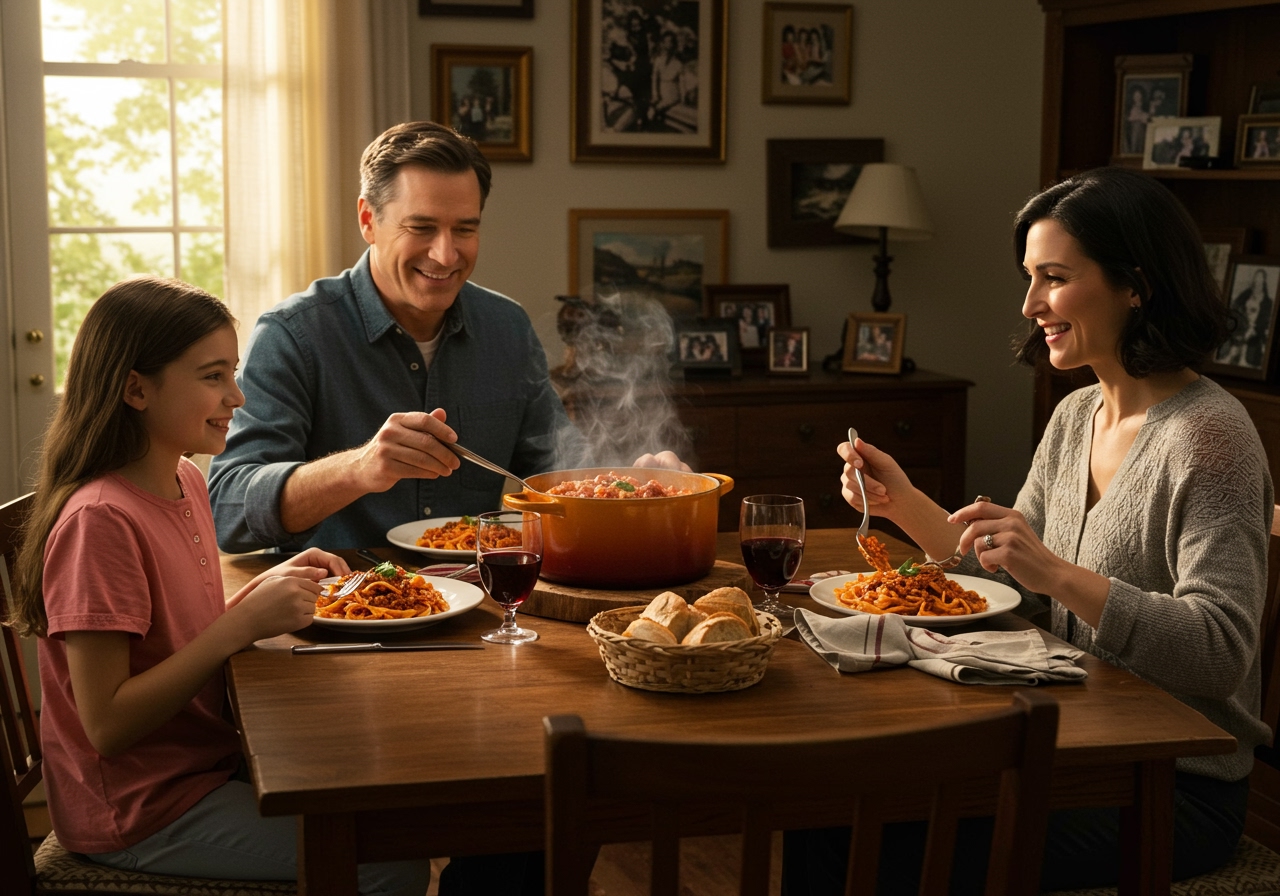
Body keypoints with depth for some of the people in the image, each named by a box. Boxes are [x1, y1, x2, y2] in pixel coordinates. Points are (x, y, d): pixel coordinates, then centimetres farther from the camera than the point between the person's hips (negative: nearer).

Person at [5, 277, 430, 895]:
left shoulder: (185, 479, 5)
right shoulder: (99, 520, -24)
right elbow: (106, 724, -24)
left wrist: (271, 585, -2)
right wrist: (244, 623, -27)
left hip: (206, 764, 9)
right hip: (136, 814, -9)